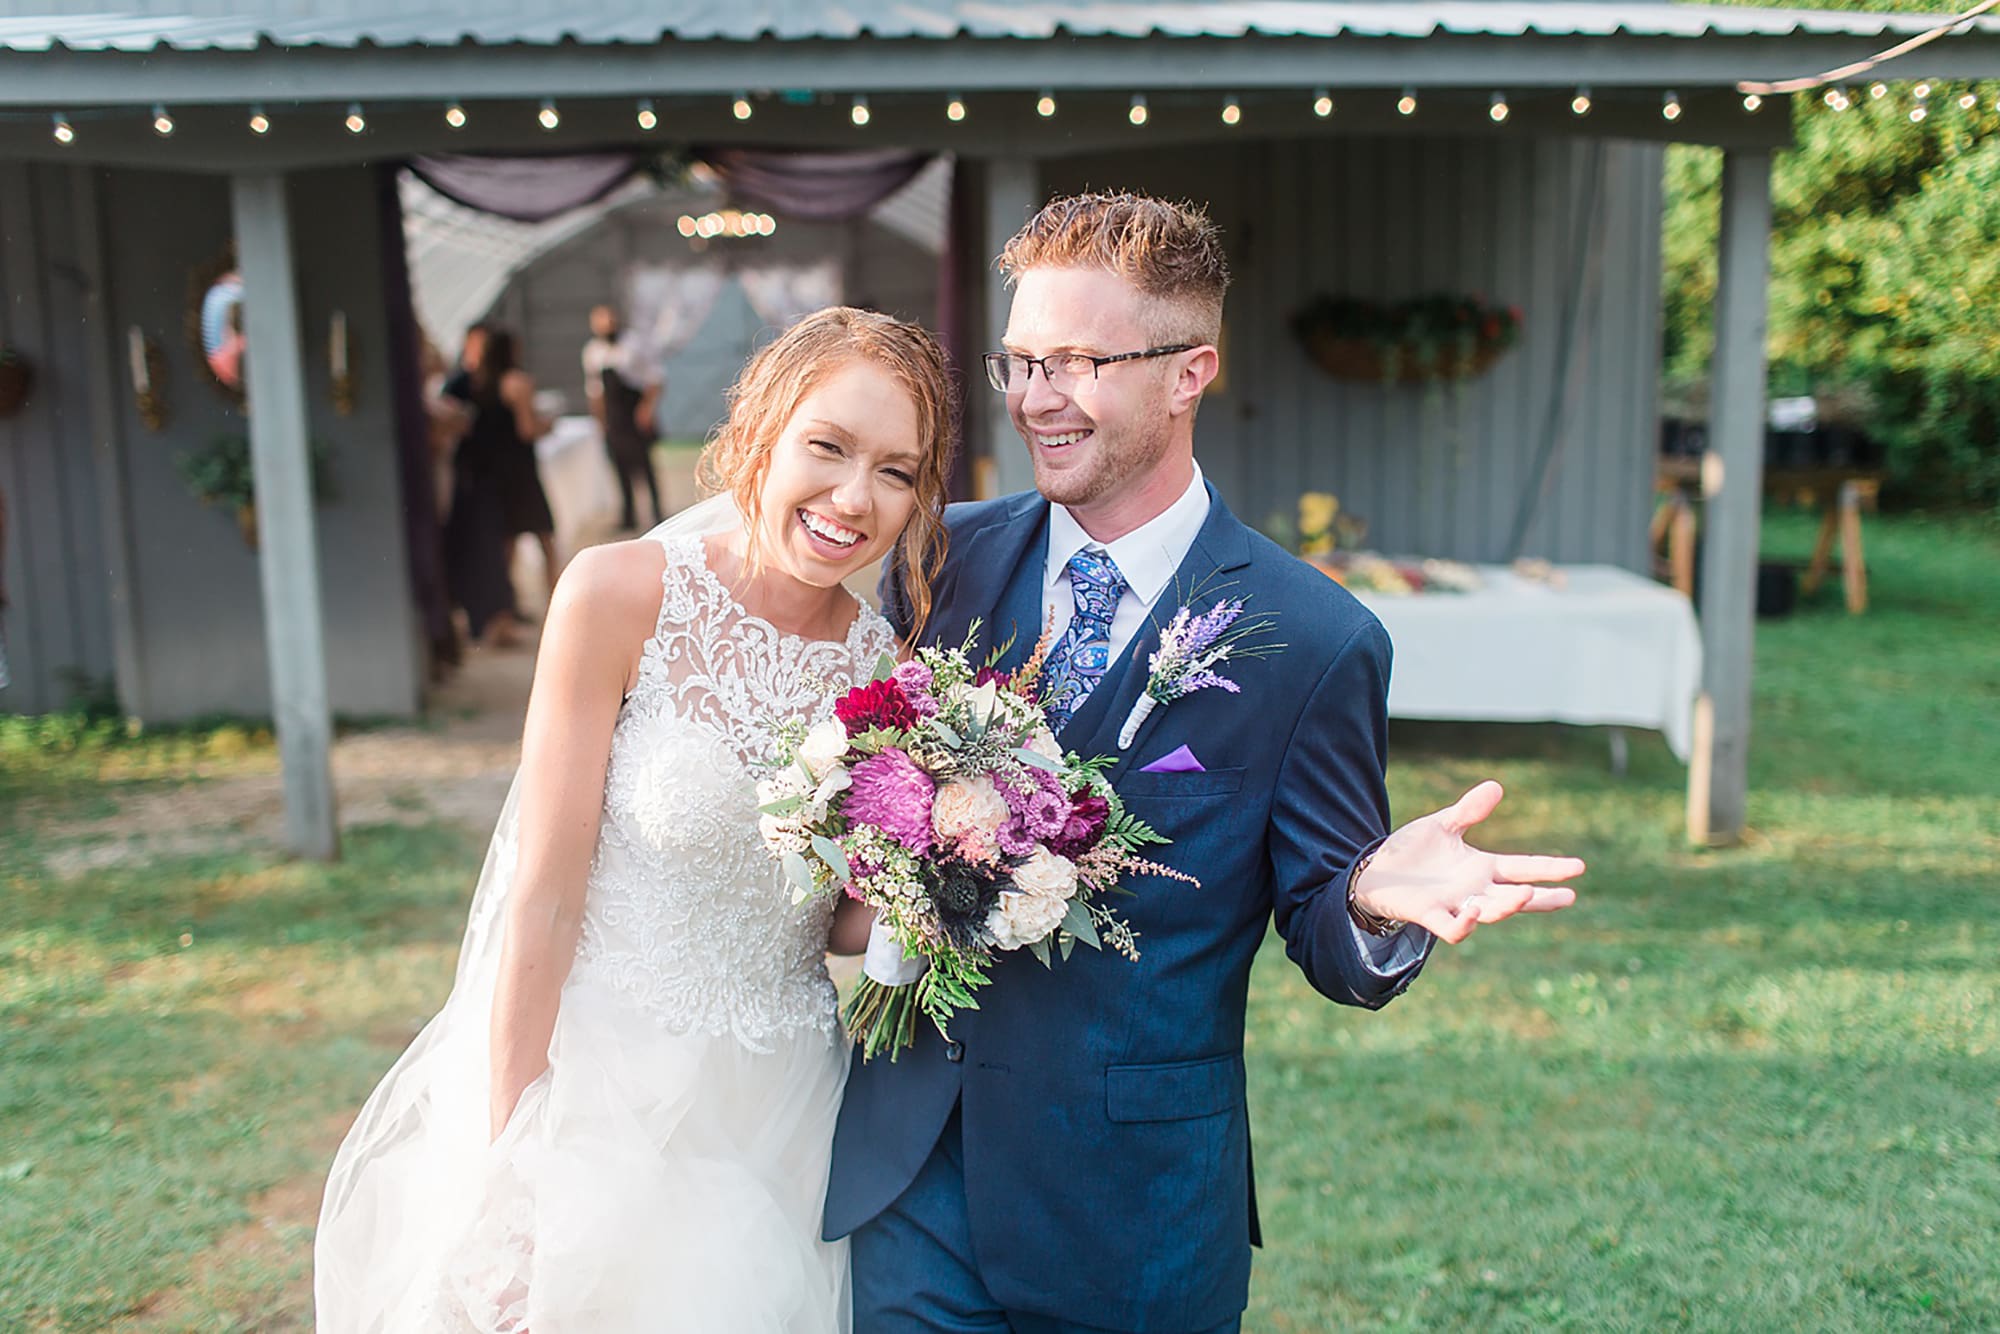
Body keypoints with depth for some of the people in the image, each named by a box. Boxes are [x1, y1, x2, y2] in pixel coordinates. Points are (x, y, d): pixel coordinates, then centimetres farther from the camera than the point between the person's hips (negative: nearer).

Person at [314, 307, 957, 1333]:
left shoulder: (888, 667, -4)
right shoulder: (621, 595, -16)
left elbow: (839, 922, 6)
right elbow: (546, 899, -14)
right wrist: (509, 1178, -12)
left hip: (776, 1114, 4)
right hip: (598, 1088, -3)